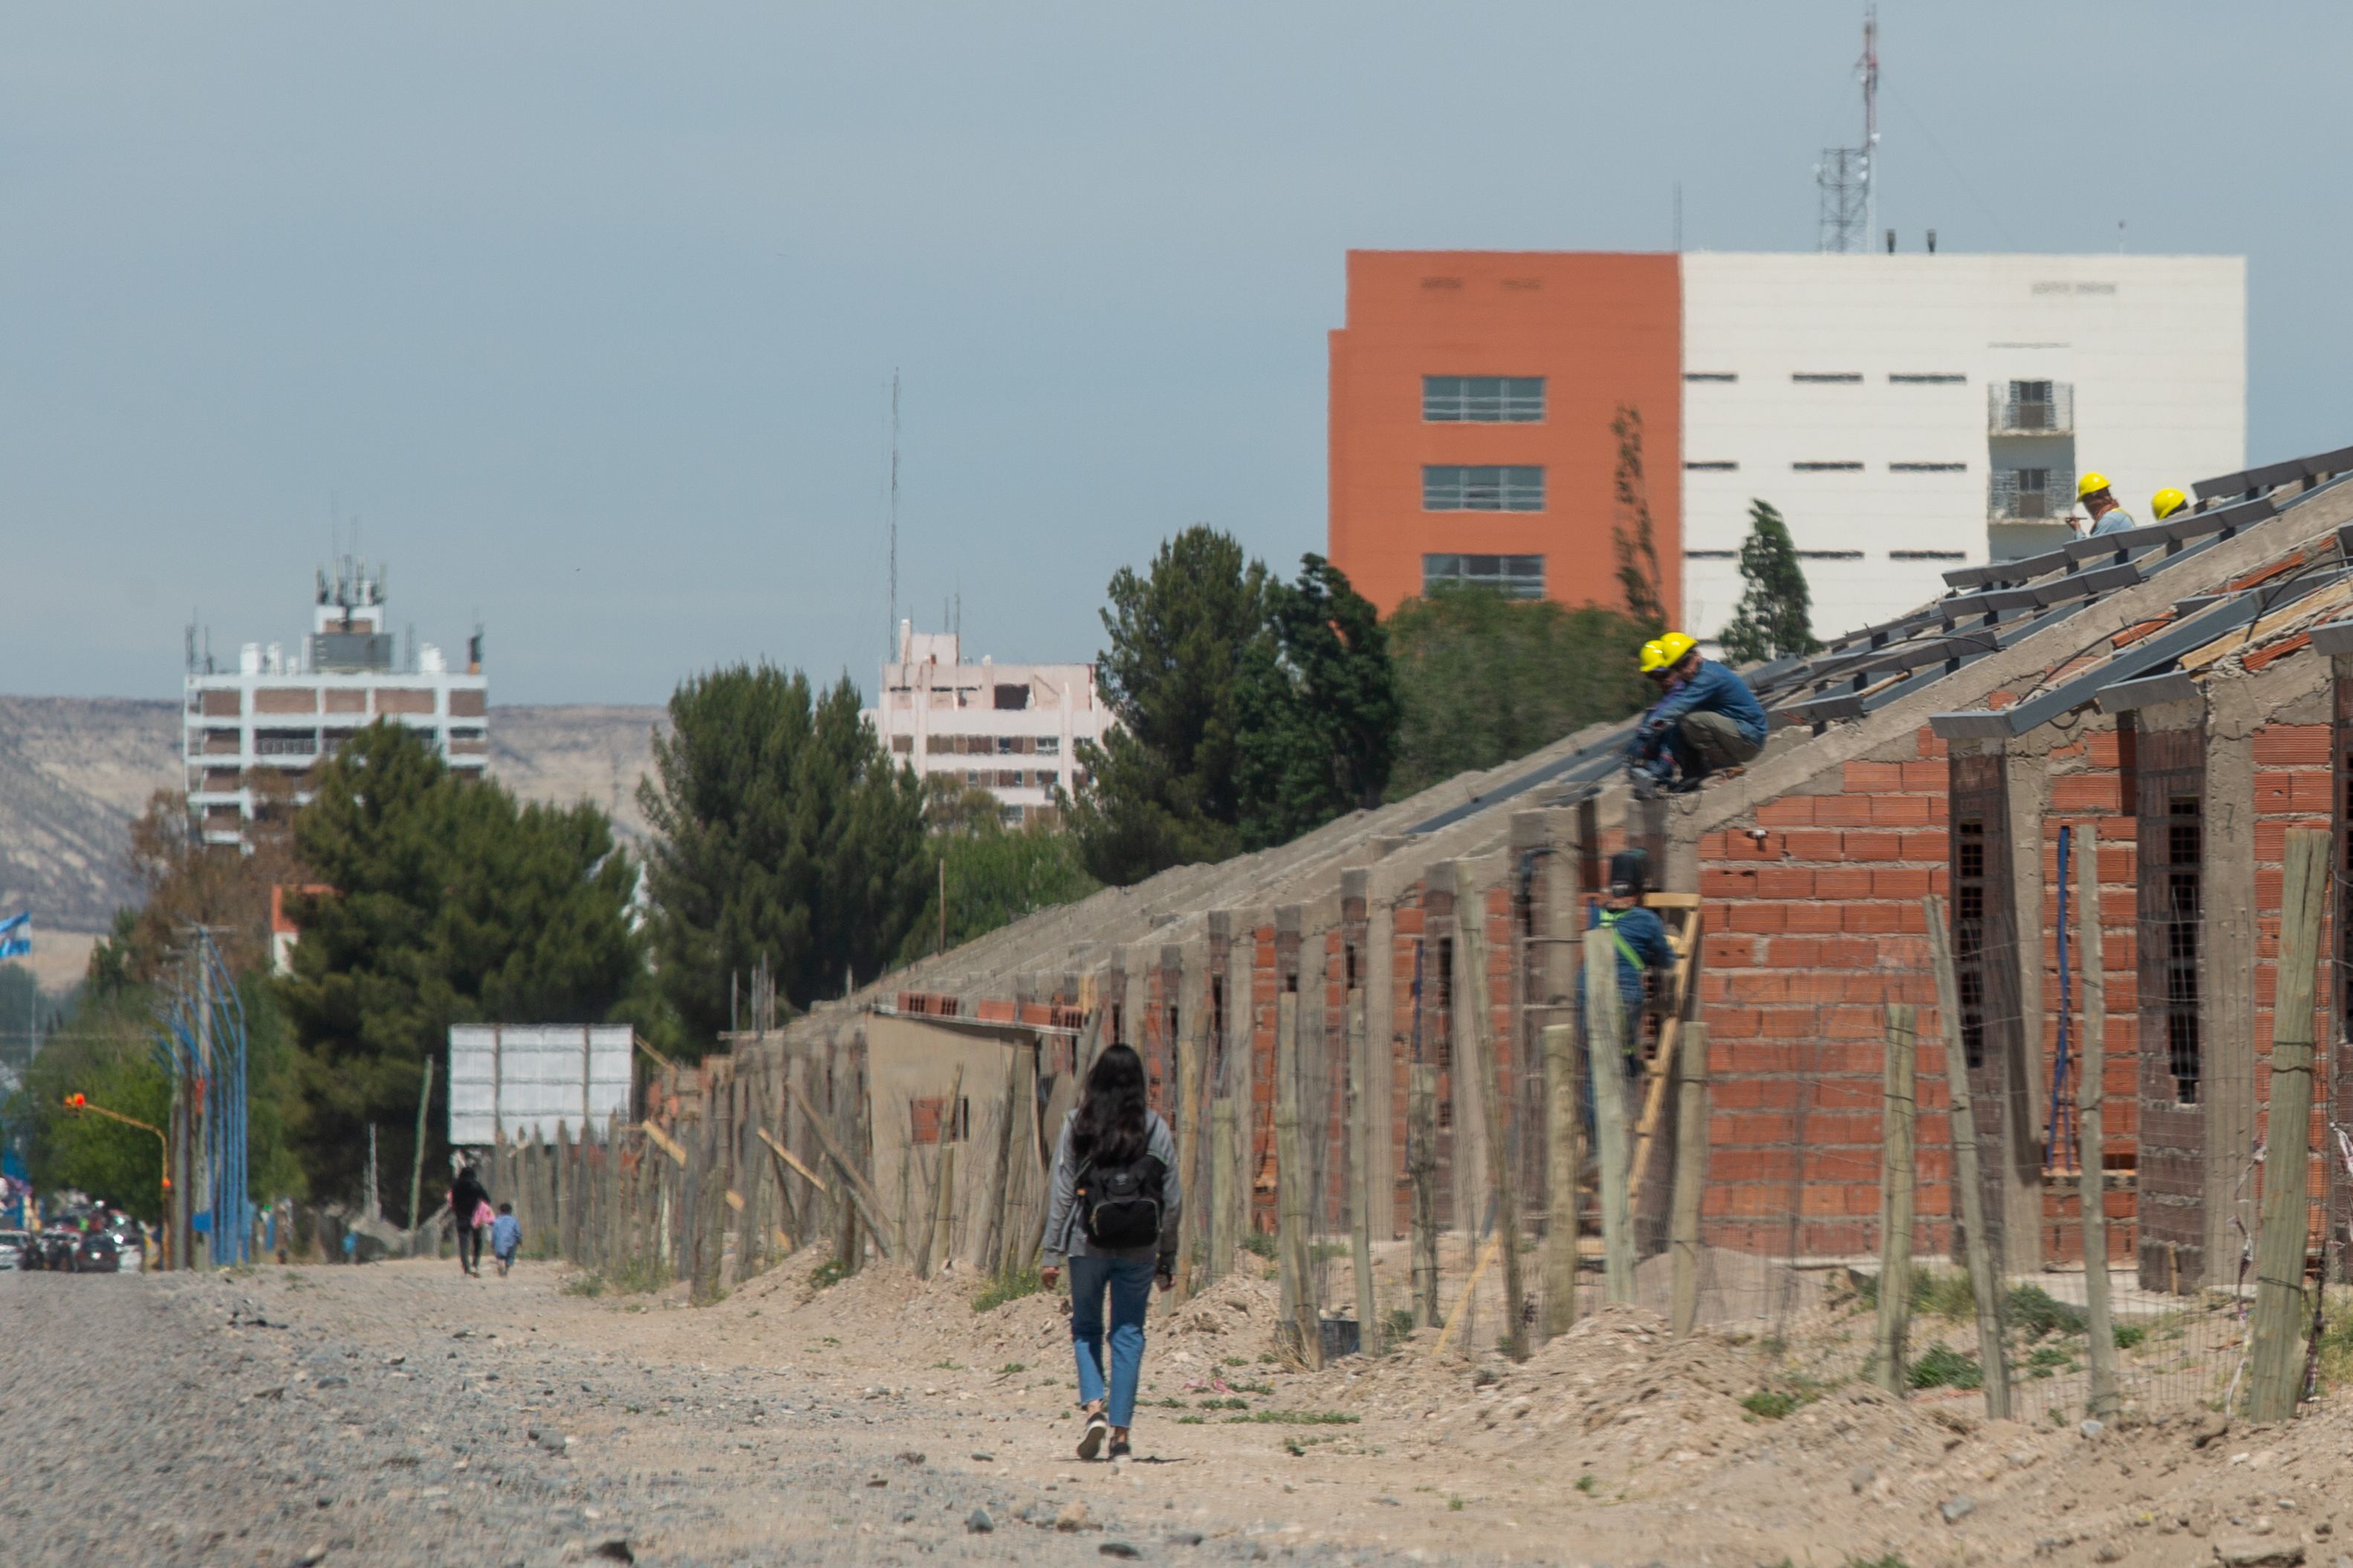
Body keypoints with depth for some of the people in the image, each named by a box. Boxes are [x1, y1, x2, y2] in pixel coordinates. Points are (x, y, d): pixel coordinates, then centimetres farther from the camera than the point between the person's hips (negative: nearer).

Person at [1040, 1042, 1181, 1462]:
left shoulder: (1077, 1125, -3)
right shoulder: (1156, 1129, 0)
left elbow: (1062, 1192, -4)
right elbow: (1173, 1199, 1)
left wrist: (1052, 1251, 0)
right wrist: (1168, 1261, 9)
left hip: (1088, 1242, -1)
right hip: (1139, 1249, 1)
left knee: (1085, 1327, 15)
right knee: (1128, 1335, 7)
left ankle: (1093, 1406, -6)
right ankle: (1120, 1432, 4)